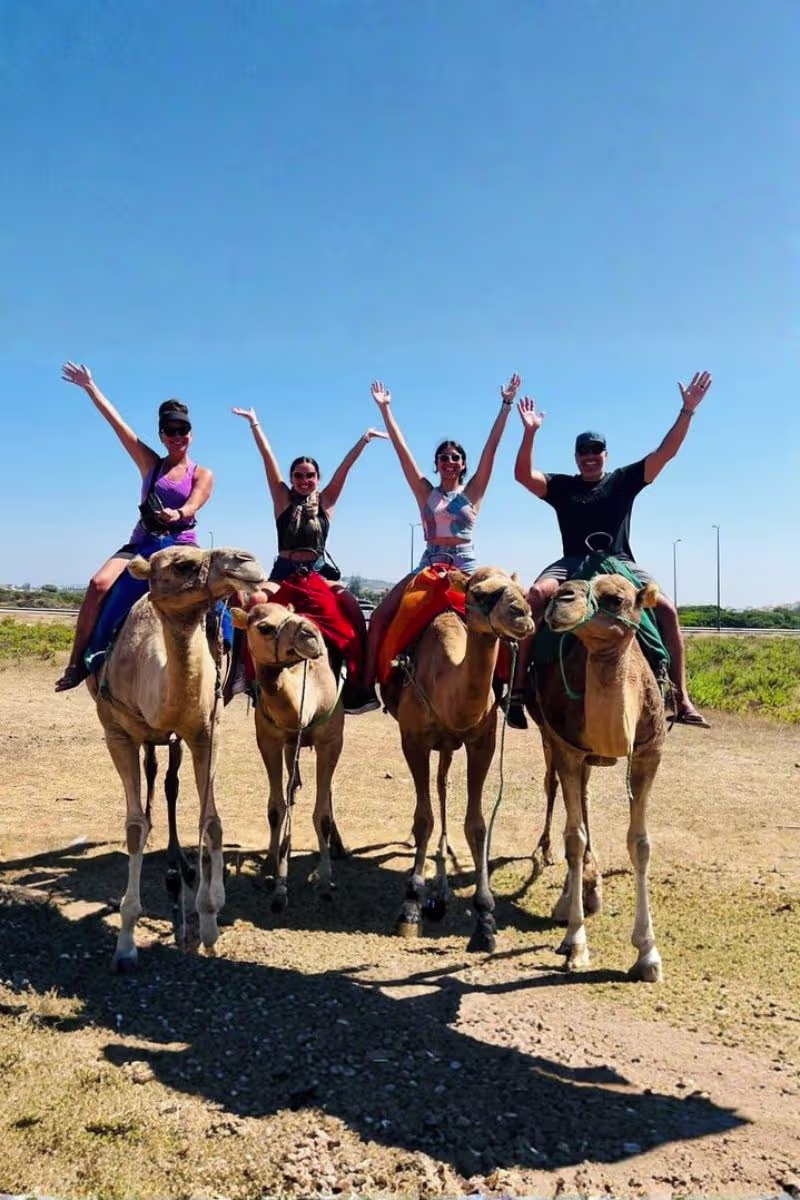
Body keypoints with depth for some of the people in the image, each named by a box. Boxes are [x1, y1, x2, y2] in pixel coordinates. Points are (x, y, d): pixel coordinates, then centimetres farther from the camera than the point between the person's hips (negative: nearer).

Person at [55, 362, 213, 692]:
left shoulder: (202, 475, 8)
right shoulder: (151, 464, 12)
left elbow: (192, 505, -10)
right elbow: (116, 421, 12)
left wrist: (178, 513, -34)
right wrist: (89, 386, 12)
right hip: (142, 543, 1)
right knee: (99, 583, -24)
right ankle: (77, 661, -20)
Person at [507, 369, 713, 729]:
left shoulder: (624, 480, 12)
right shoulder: (561, 486, 11)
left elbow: (664, 453, 4)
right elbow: (523, 475, -2)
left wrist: (687, 411, -5)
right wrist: (530, 432, -14)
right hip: (573, 563, -1)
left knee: (666, 608, -20)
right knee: (536, 596, -31)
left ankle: (680, 698, -13)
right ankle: (519, 687, -30)